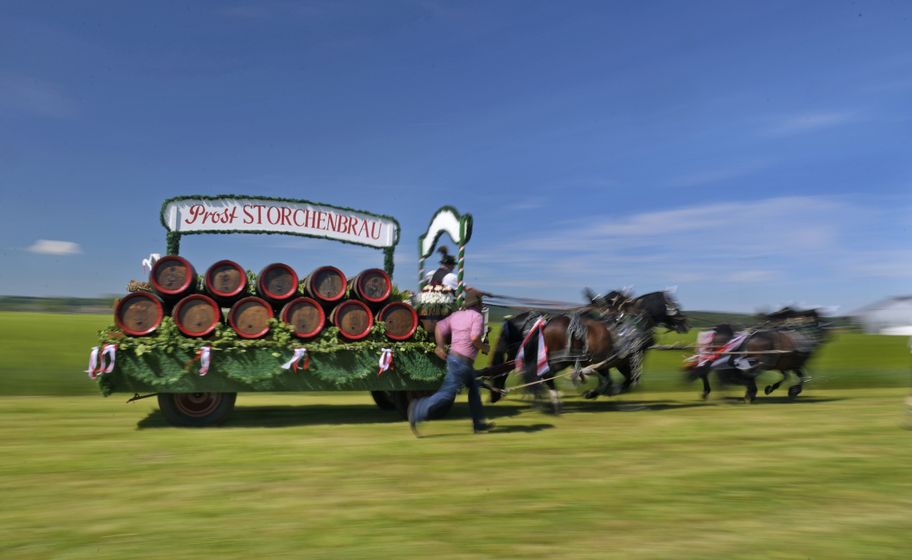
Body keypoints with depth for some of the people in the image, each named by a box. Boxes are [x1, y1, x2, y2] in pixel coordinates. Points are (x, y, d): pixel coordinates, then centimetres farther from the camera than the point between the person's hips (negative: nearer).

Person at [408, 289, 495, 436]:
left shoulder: (456, 315, 12)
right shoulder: (477, 316, -9)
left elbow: (439, 327, 4)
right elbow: (474, 338, -21)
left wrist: (440, 346, 1)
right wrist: (484, 348, -3)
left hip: (452, 357, 9)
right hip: (462, 361, -9)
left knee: (474, 388, 18)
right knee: (447, 393, -7)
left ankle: (479, 423, 23)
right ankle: (418, 411, -12)